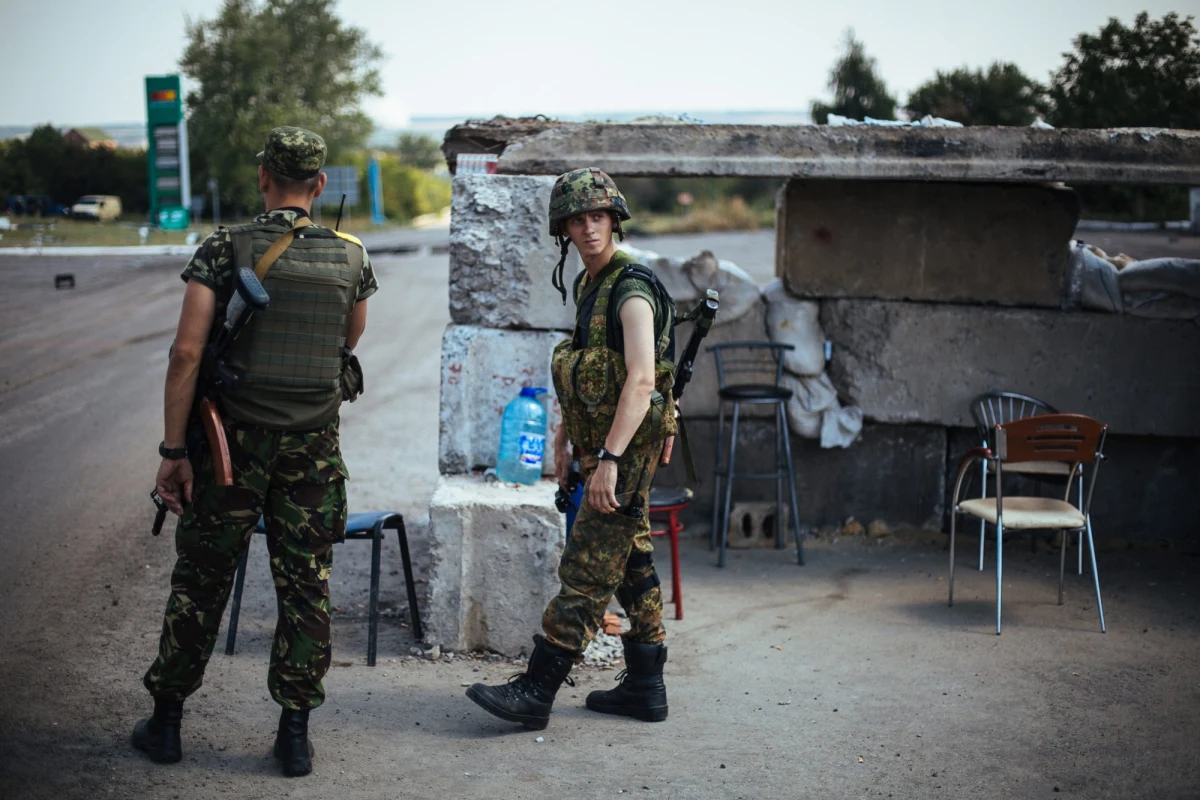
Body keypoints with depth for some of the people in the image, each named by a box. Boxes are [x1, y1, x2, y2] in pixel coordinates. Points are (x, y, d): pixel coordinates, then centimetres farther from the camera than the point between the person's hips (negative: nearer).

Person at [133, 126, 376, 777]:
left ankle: (165, 721, 22)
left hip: (233, 438, -1)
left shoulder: (225, 249, -8)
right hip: (313, 445, 2)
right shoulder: (351, 258, 1)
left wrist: (173, 449, -10)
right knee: (305, 587, 8)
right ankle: (295, 733, 13)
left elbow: (186, 351, -14)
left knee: (201, 582, 11)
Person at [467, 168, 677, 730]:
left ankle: (536, 691, -5)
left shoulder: (632, 289, -17)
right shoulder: (587, 286, 14)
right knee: (632, 563, 13)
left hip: (627, 448, -10)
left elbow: (641, 380, -27)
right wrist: (563, 438, 23)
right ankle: (645, 688, 21)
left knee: (586, 571, -8)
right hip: (602, 445, 10)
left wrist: (608, 459, -32)